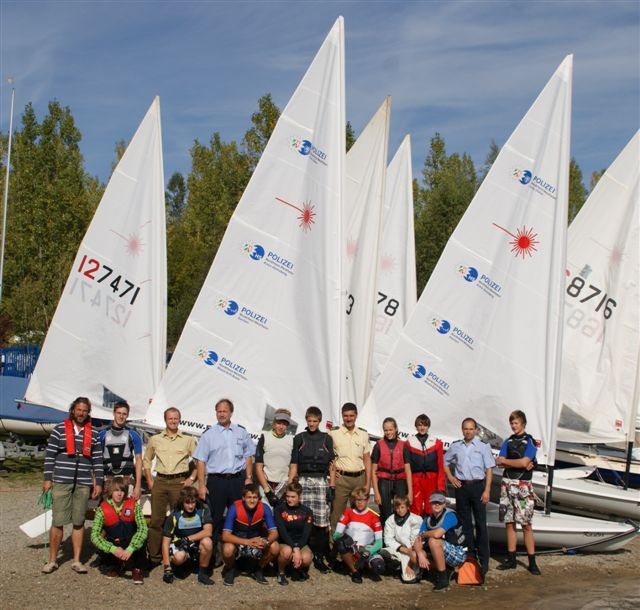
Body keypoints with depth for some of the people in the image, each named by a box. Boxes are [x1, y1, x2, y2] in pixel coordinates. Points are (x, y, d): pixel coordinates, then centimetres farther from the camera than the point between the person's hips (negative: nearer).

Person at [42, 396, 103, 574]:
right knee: (58, 522, -1)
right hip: (61, 482, -2)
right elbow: (49, 455, 2)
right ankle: (52, 560, 11)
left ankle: (76, 561, 13)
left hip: (84, 484, 2)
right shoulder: (59, 430, 3)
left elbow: (98, 460, 10)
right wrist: (47, 479, -2)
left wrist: (98, 483, 6)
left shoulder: (93, 434, 9)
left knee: (79, 523, 6)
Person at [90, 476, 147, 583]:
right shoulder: (102, 509, -14)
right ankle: (114, 566, 5)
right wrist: (113, 550, -35)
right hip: (113, 545, 1)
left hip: (131, 545, -1)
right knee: (101, 550, -31)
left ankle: (137, 569, -8)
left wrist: (130, 549, -38)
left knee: (140, 538, -33)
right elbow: (94, 536, -22)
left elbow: (143, 529, -26)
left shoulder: (133, 506, -15)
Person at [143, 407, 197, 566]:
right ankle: (154, 556, 10)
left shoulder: (188, 440, 6)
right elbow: (146, 460, 17)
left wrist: (191, 478, 0)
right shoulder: (155, 439, 10)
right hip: (160, 482, 1)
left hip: (179, 482, -1)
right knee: (156, 520, 1)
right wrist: (149, 481, 9)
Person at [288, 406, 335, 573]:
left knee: (321, 522, -5)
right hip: (303, 482, 0)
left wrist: (332, 487, 3)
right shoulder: (299, 438, 9)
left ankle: (319, 557, 2)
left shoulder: (326, 439, 10)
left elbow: (331, 465, 10)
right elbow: (294, 464, 9)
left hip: (321, 482, 0)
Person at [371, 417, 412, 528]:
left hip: (400, 482, 1)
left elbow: (408, 470, 4)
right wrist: (376, 492, -3)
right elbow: (373, 471, 3)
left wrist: (410, 491, -3)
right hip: (384, 483, -1)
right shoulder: (379, 445, 2)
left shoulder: (403, 446, 5)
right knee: (386, 515, -1)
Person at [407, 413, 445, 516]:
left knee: (431, 510, 3)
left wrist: (440, 486, -2)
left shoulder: (437, 443, 8)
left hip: (432, 481, 1)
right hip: (415, 481, -1)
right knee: (415, 511, -2)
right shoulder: (409, 443, 5)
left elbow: (440, 466, 5)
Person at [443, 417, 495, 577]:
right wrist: (450, 477, 8)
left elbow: (489, 470, -2)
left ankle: (483, 561, -4)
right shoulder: (455, 446, 9)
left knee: (481, 523, -5)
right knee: (465, 523, 9)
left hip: (478, 486, -3)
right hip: (461, 486, 3)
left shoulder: (483, 447, 1)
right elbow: (445, 462, 23)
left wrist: (487, 490, -10)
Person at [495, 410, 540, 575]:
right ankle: (511, 559, 13)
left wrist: (506, 461, -2)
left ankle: (532, 562, -1)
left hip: (523, 485, -5)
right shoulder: (508, 441, 12)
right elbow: (499, 462, 1)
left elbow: (524, 462, -15)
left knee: (526, 524, -5)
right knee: (509, 523, 7)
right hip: (507, 484, 5)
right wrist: (519, 464, -11)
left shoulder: (529, 441, -2)